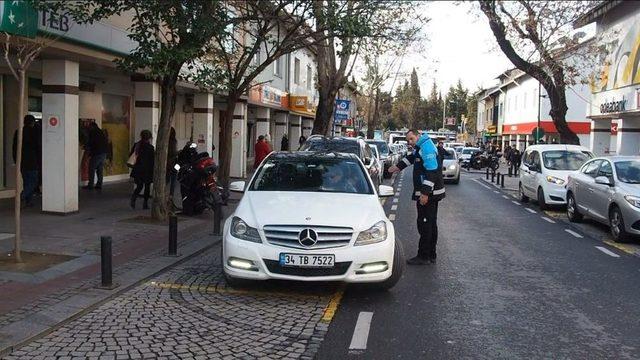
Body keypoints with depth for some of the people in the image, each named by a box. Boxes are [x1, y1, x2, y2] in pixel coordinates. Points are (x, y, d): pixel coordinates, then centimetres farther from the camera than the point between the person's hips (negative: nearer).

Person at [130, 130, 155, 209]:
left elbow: (130, 155, 9)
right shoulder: (150, 147, -12)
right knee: (147, 186, 8)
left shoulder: (136, 145, 3)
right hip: (147, 170, -4)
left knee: (139, 186, 13)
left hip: (138, 169, 4)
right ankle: (145, 204, 8)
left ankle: (134, 197, -15)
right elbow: (152, 160, -11)